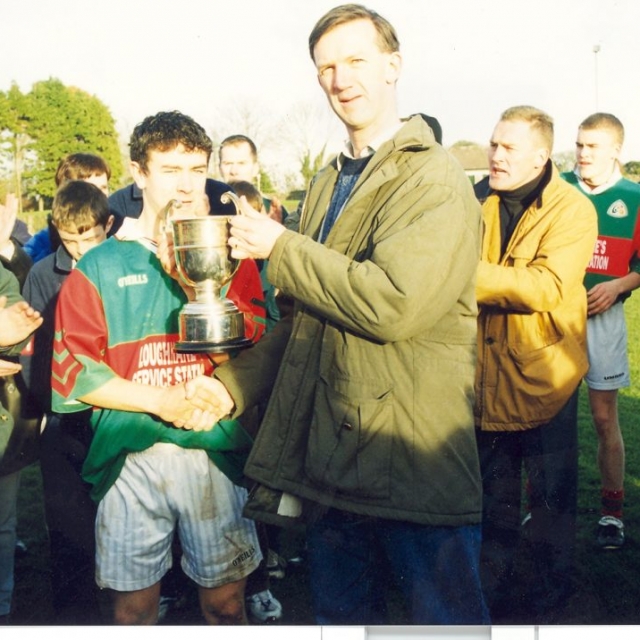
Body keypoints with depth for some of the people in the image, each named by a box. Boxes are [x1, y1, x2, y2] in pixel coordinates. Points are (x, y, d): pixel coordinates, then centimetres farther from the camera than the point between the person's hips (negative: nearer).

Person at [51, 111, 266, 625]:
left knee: (226, 601, 10)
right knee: (133, 605, 11)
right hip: (131, 458, 0)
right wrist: (160, 400, -12)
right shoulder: (99, 267, 4)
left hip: (215, 452, 1)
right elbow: (73, 369, -2)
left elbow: (250, 347, -3)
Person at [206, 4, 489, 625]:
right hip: (329, 455, 8)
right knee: (340, 615, 22)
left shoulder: (435, 180, -11)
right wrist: (233, 382, 9)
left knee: (443, 617, 7)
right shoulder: (328, 184, 14)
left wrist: (279, 246, -14)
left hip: (414, 457, -7)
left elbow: (391, 304, -26)